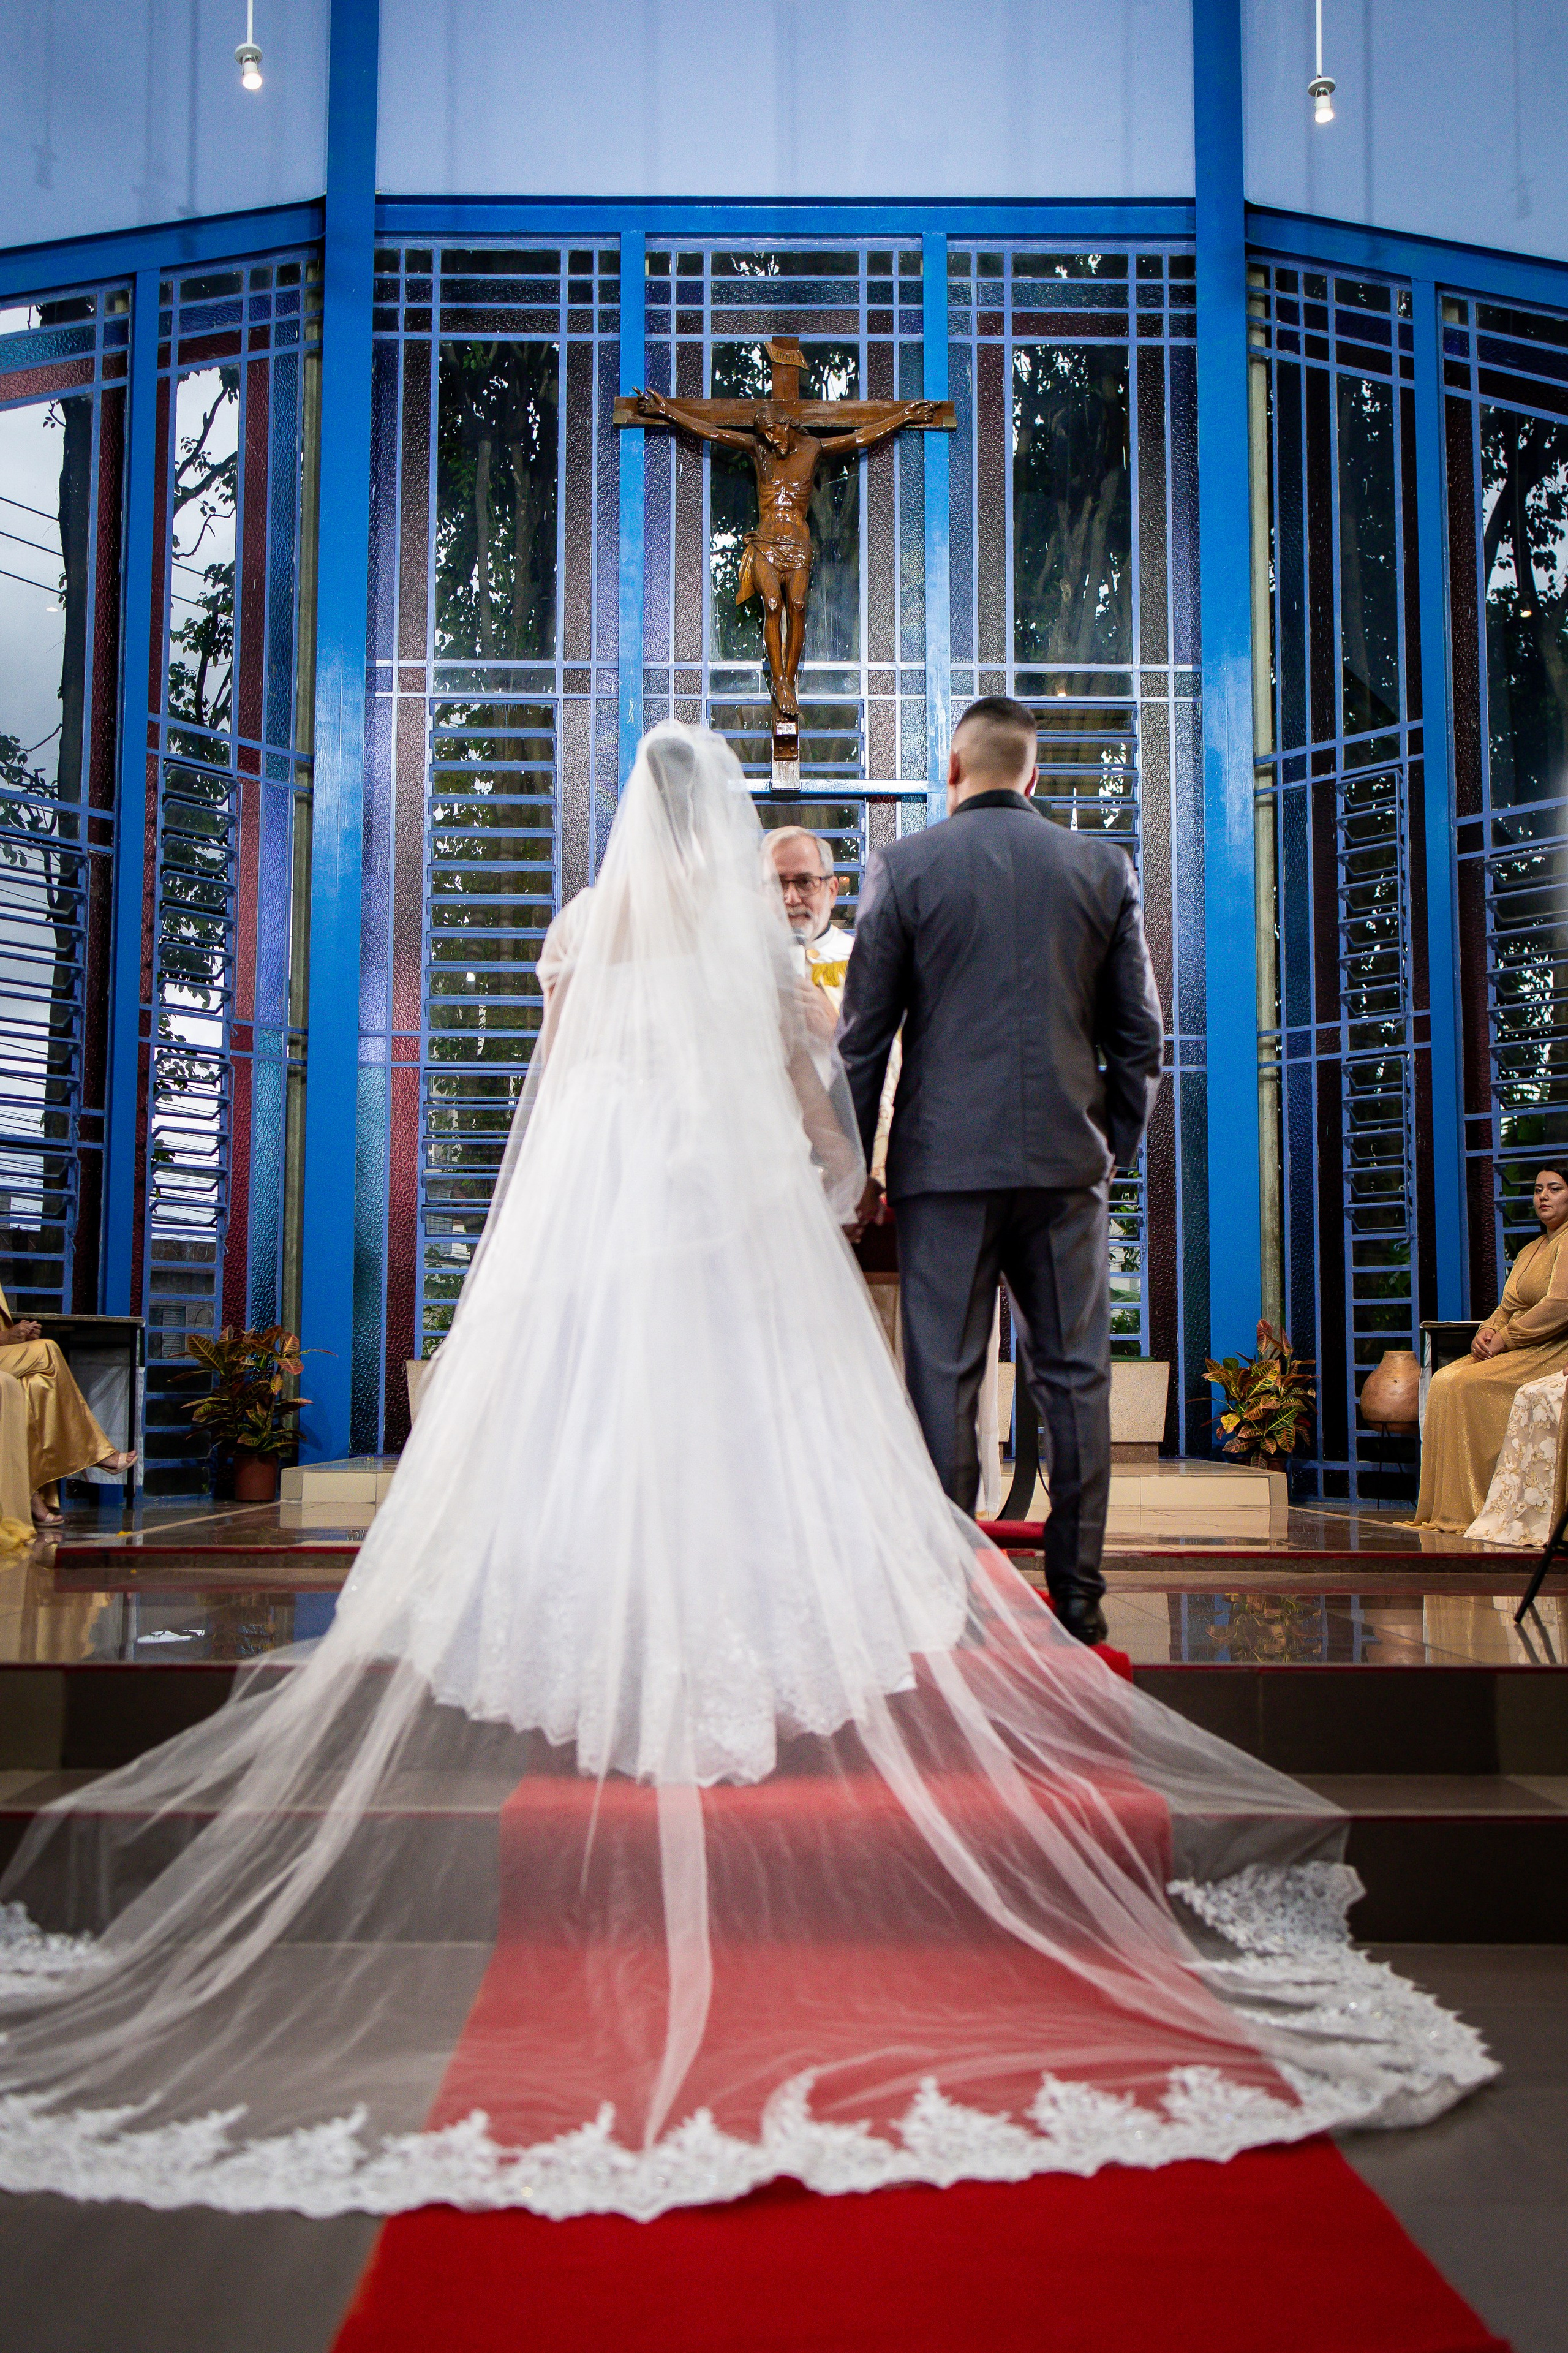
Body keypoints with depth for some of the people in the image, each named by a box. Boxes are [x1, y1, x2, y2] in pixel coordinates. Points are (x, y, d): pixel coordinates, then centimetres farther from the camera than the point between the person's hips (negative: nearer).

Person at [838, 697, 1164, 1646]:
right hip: (1069, 1159, 2)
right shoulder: (1104, 867, 7)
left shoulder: (904, 866, 0)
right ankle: (1079, 1596, 13)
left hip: (946, 1158, -2)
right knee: (1075, 1375, 8)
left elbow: (864, 1033, 0)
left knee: (945, 1379, 3)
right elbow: (1140, 1033, 8)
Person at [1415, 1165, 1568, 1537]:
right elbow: (1507, 1307, 19)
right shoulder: (1530, 1250, 23)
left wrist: (1504, 1339, -16)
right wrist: (1487, 1332, -3)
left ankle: (1472, 1509, -18)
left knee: (1466, 1385, -24)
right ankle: (1448, 1508, -17)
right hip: (1516, 1350, 8)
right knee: (1443, 1381, -13)